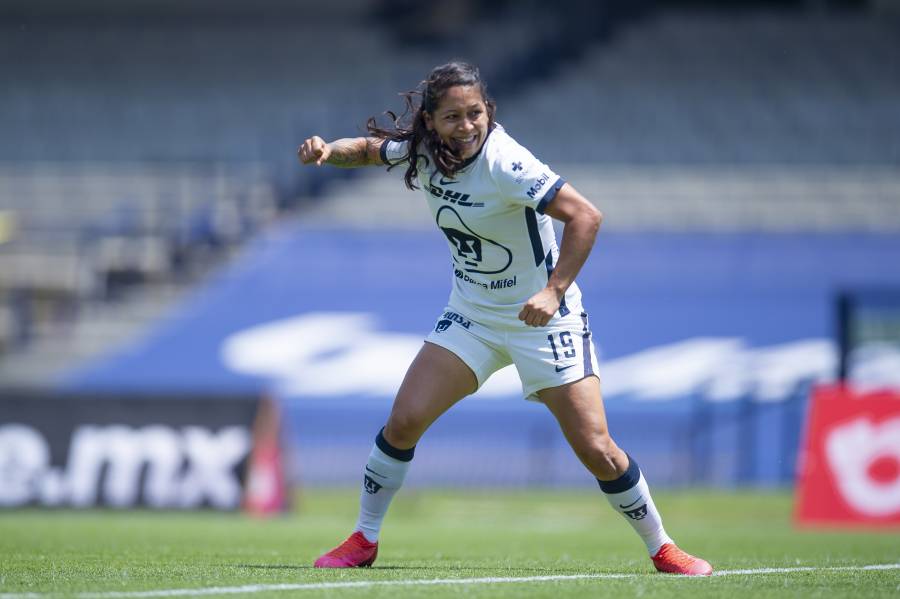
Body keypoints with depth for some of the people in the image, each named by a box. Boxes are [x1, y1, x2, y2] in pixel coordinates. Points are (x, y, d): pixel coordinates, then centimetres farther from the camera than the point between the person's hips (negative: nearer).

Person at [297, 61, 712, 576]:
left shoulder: (505, 164, -26)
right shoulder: (421, 150, -7)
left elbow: (585, 216, -29)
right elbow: (368, 148, 13)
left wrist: (554, 292, -36)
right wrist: (328, 149, -8)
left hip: (541, 317, -5)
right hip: (472, 314, 5)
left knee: (595, 448, -10)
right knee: (404, 421, -7)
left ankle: (662, 549, 8)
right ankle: (364, 541, 8)